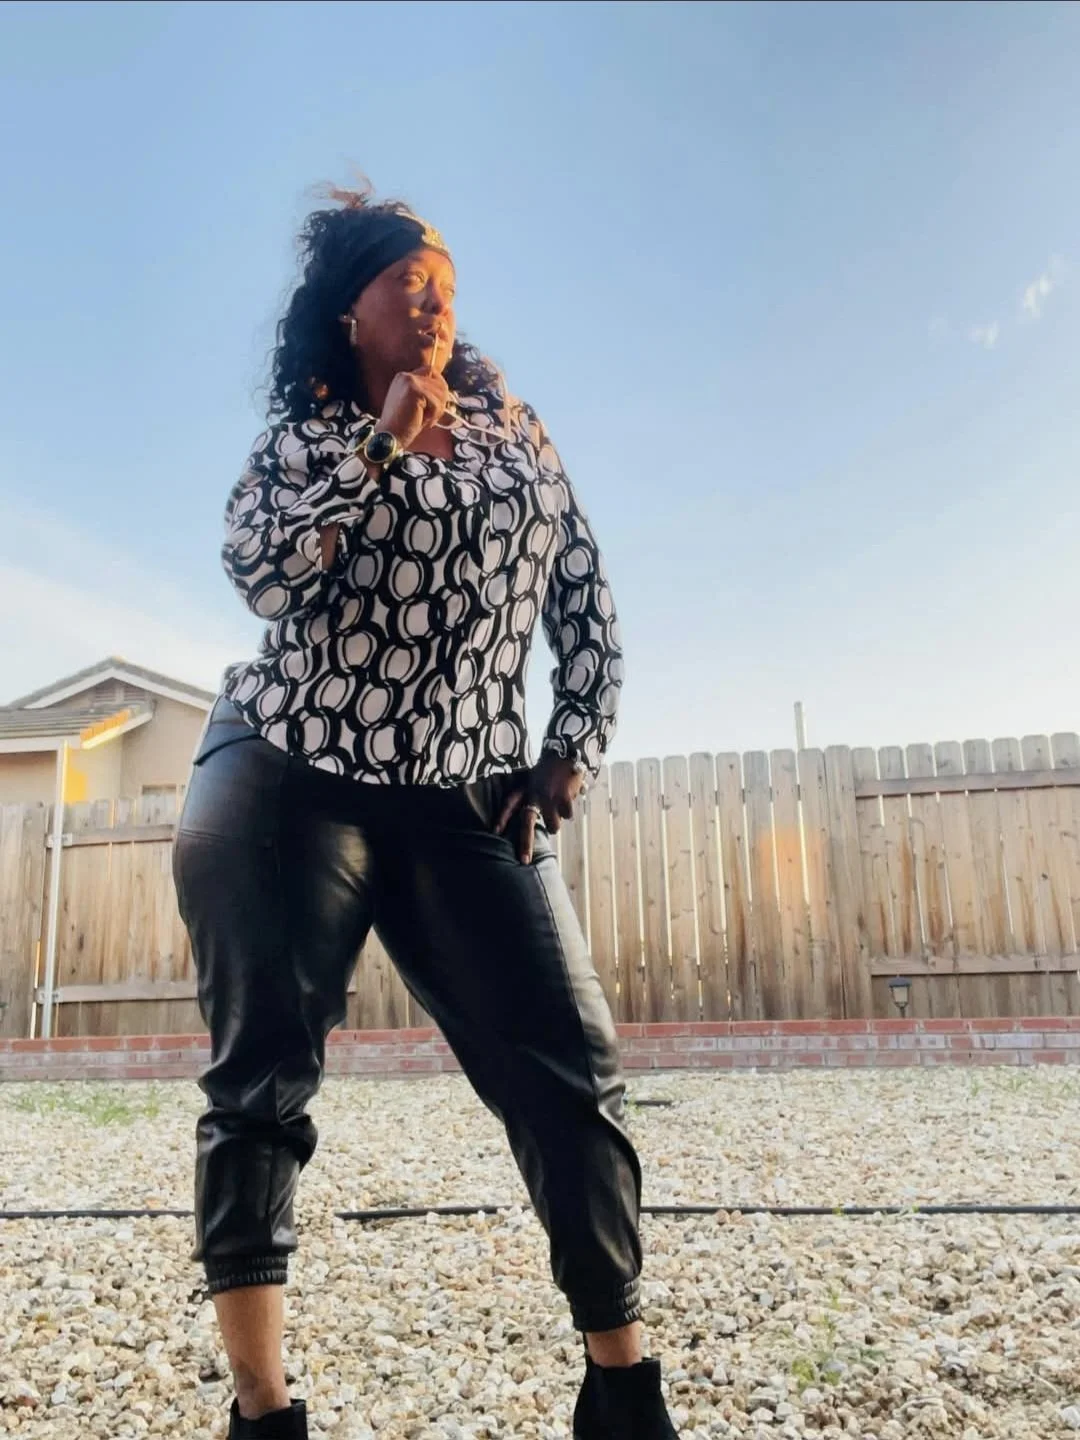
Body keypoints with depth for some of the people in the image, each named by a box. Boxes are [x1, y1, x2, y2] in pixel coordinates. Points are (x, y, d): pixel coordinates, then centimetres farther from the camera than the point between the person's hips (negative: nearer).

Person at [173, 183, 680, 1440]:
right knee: (261, 1082, -2)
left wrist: (570, 759, 2)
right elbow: (262, 571, -13)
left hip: (469, 805, 2)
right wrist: (383, 445, -11)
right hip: (287, 783, -1)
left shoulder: (513, 429, 17)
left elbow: (586, 603, 12)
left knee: (573, 1072, -6)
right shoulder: (305, 437, 8)